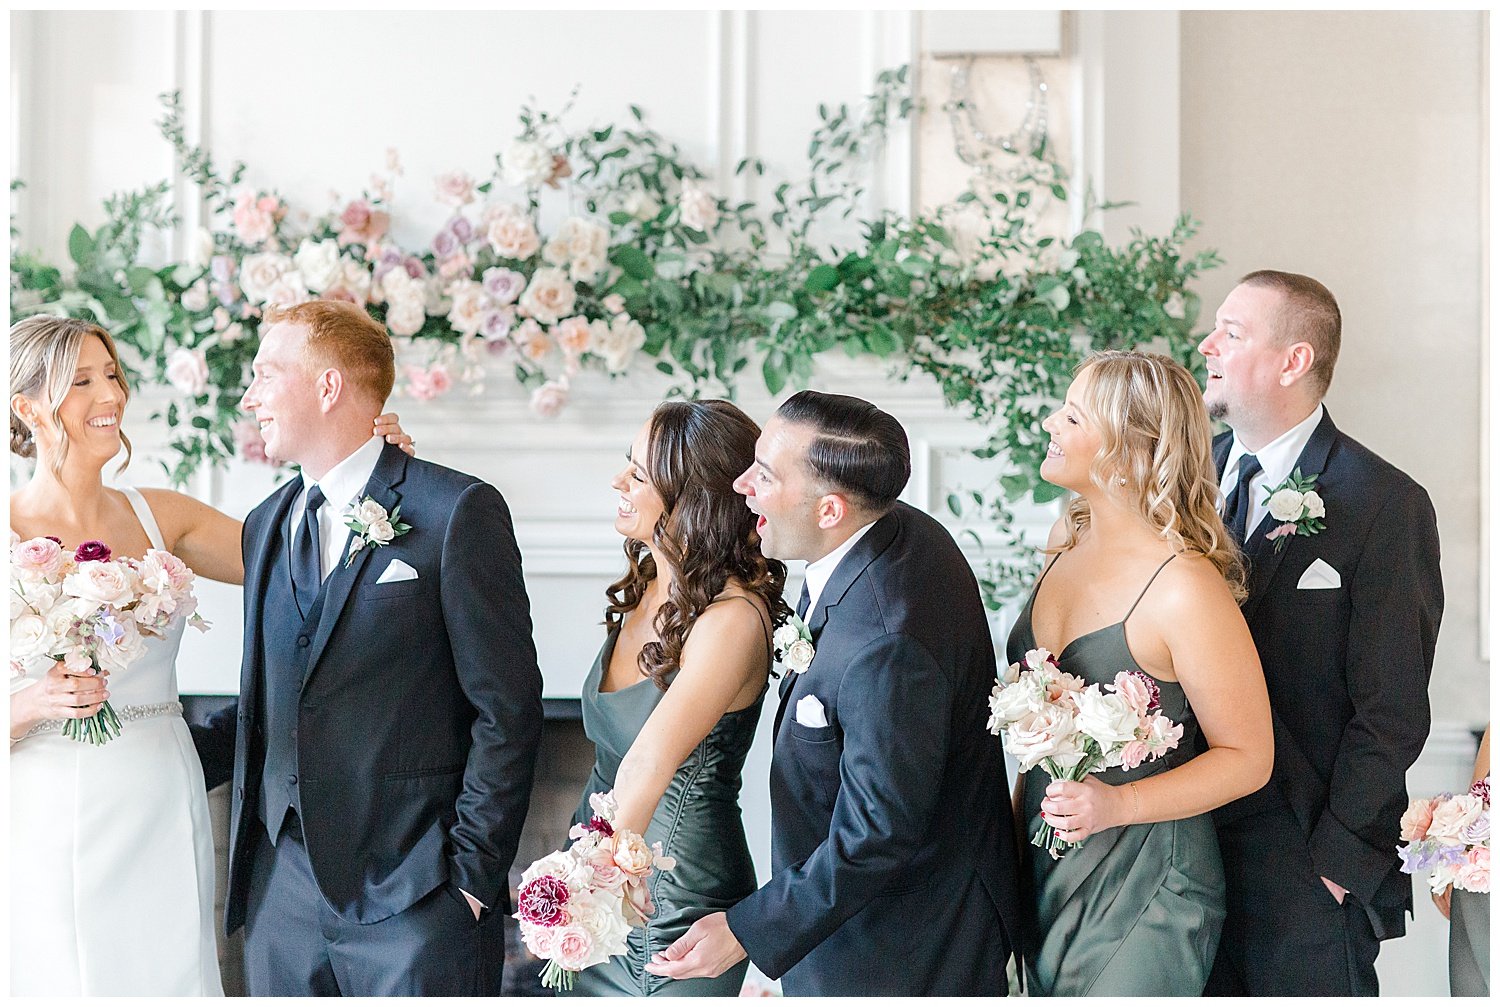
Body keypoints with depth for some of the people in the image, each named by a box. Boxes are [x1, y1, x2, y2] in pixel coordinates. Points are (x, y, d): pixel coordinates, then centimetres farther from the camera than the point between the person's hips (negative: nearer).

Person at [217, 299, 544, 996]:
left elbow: (507, 709, -9)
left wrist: (472, 868, -11)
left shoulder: (457, 511, -8)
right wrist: (248, 848, 12)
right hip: (283, 889, 6)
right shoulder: (266, 524, 14)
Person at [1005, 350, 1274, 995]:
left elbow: (1247, 758, -15)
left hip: (1143, 892, -7)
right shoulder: (1070, 539, 0)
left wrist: (1117, 806, -25)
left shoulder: (1187, 589, -23)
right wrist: (1022, 802, 13)